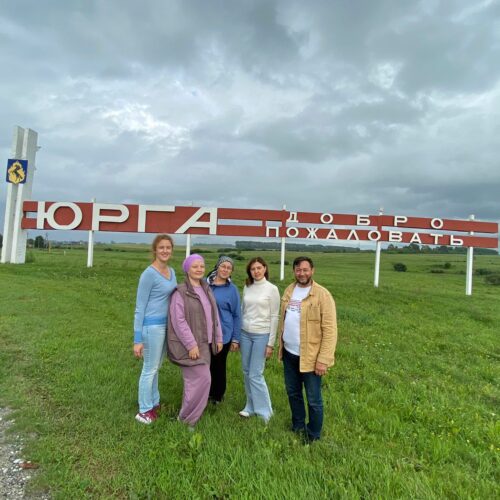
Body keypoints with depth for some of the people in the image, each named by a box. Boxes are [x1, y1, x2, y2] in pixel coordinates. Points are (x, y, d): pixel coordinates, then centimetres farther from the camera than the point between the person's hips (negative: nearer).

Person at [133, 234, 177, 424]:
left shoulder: (171, 272, 6)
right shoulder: (149, 274, -16)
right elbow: (140, 308, -14)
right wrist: (137, 339, -14)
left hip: (166, 325, 7)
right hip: (152, 326, -7)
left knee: (156, 368, 20)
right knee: (149, 369, 7)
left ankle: (154, 403, 36)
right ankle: (144, 411, 23)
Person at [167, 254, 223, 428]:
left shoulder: (207, 290, 9)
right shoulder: (180, 292, -14)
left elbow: (214, 315, 14)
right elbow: (178, 320, -18)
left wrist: (218, 338, 11)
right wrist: (191, 344, -20)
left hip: (204, 342, 7)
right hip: (190, 344, -7)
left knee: (195, 380, 14)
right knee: (201, 379, -7)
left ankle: (188, 414, 31)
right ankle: (186, 418, 12)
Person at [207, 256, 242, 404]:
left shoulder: (232, 289, -7)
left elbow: (237, 315, -2)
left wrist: (235, 339, -1)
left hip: (223, 335, -2)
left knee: (218, 366, 12)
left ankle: (217, 395, 34)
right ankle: (205, 392, 35)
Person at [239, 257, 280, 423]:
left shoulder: (272, 289, -8)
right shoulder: (247, 287, 5)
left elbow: (274, 317, -7)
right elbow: (242, 311, 11)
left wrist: (271, 343, -9)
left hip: (261, 335, -5)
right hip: (245, 333, 5)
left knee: (255, 375, -2)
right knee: (246, 372, 11)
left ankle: (264, 412, 15)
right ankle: (251, 406, 28)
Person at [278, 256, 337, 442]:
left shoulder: (322, 295, -15)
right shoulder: (289, 291, 5)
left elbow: (330, 329, -17)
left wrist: (323, 359, -19)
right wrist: (281, 345, 12)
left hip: (310, 357, -6)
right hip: (289, 353, 6)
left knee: (313, 399, 9)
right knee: (293, 392, 21)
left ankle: (313, 435, 31)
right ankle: (298, 426, 43)